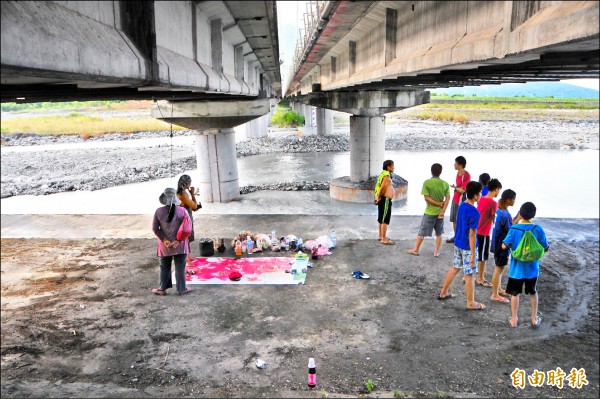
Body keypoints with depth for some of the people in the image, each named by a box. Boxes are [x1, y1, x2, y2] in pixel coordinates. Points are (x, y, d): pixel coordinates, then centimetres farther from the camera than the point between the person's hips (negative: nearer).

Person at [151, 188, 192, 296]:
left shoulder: (159, 211, -6)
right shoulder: (182, 211, -11)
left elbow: (155, 228, -5)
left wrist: (164, 240, -5)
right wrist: (178, 240, -7)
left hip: (165, 245, 2)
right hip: (180, 246, -2)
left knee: (164, 267, 15)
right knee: (180, 267, 8)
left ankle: (162, 289, 23)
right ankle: (181, 289, 15)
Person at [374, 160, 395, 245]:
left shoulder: (384, 174, 14)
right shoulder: (387, 175, -17)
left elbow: (380, 187, 17)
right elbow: (382, 187, -24)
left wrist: (378, 197, 13)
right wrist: (379, 197, -13)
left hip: (383, 199, 11)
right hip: (385, 199, -10)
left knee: (381, 219, 18)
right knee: (385, 220, -6)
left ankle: (381, 236, 28)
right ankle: (384, 239, -3)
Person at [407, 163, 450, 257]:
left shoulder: (427, 182, -11)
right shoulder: (445, 184, -1)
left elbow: (426, 198, -15)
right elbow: (448, 199, -7)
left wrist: (438, 203, -9)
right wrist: (442, 211, -10)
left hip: (429, 212, -3)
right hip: (440, 212, 3)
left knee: (421, 232, 7)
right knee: (439, 233, 14)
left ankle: (416, 249, 16)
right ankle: (436, 251, 17)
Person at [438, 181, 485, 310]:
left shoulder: (462, 206, 1)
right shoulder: (474, 212, -23)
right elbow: (472, 235, -22)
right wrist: (473, 255, -16)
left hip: (458, 243, 8)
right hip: (467, 247, -8)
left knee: (455, 268, 21)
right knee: (469, 275, 4)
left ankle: (443, 293, 31)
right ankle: (471, 303, 17)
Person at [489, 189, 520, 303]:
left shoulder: (498, 210, 2)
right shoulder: (505, 215, -27)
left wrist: (516, 217, 0)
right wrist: (518, 219, -15)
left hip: (498, 243, 9)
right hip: (502, 245, -9)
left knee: (499, 268, 22)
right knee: (499, 269, 2)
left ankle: (498, 289, 36)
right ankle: (495, 295, 12)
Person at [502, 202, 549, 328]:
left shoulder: (514, 229, -15)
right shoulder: (538, 229, -10)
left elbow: (504, 246, -14)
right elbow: (546, 248, -3)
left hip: (517, 268, -2)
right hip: (532, 268, 2)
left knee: (515, 293, 12)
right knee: (533, 292, 21)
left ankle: (514, 319, 20)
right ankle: (534, 319, 29)